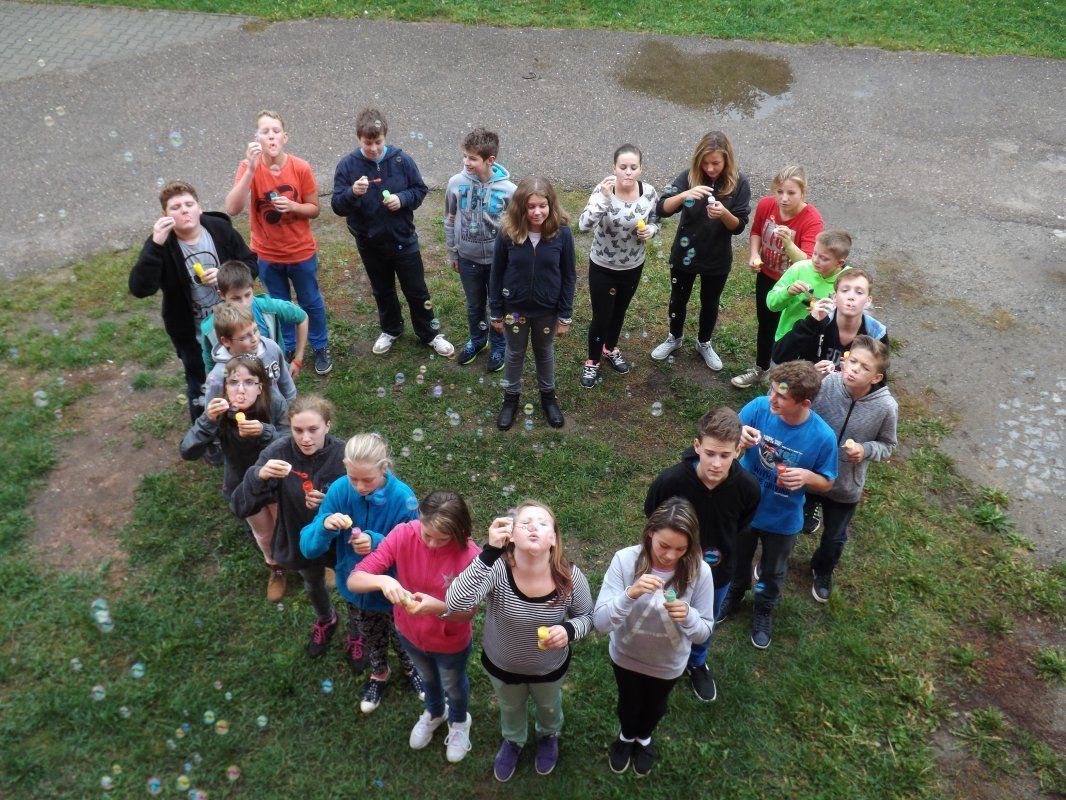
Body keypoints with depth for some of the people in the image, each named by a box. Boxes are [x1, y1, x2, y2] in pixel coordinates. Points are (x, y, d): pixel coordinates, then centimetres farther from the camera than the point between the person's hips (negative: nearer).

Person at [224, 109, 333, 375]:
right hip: (267, 255, 1)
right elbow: (232, 209, -29)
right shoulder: (249, 167, -16)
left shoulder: (301, 168, -16)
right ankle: (287, 349, 41)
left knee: (311, 303, 17)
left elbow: (314, 209, -5)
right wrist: (251, 168, -36)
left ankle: (320, 347, 39)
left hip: (301, 252, 0)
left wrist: (292, 206, -27)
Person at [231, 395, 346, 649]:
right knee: (312, 585, 31)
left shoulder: (343, 455, -28)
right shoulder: (278, 452, -25)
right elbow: (241, 507, -27)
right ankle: (326, 620, 65)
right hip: (300, 540, 2)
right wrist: (259, 475, -46)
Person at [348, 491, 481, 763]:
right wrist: (383, 580, -50)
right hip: (410, 633, 3)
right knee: (427, 677, 35)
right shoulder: (403, 535, -30)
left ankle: (459, 721, 65)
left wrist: (440, 608, -44)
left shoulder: (470, 556, -36)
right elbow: (353, 580, -29)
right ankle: (435, 713, 69)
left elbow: (467, 612, -23)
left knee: (453, 684, 30)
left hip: (451, 643, -3)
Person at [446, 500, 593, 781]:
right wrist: (489, 553, -60)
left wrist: (569, 629, -35)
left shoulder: (570, 577, -31)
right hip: (501, 665, 0)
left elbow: (587, 616, -12)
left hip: (550, 667, 1)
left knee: (548, 706, 35)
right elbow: (455, 604, -51)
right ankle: (513, 741, 68)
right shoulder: (497, 568, -36)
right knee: (510, 708, 33)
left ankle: (548, 736, 70)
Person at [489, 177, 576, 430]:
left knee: (545, 352, 23)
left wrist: (565, 316, -6)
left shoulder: (562, 233, -18)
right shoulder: (507, 233, -18)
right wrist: (495, 312, -3)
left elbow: (568, 276, -8)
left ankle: (548, 396, 46)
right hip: (514, 308, 0)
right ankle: (511, 397, 43)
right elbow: (496, 274, -7)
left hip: (547, 309, 0)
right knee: (515, 353, 20)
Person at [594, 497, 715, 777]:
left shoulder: (699, 571, -28)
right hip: (626, 656, -1)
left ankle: (644, 738, 65)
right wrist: (630, 595, -48)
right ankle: (626, 736, 63)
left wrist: (688, 616, -38)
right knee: (628, 702, 29)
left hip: (667, 663, 1)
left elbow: (704, 632, -15)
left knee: (655, 706, 31)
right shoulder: (625, 560, -31)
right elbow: (600, 623, -31)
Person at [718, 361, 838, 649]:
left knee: (773, 571, 27)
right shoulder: (759, 407, -26)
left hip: (782, 520, -1)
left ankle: (763, 610, 57)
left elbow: (827, 483, -11)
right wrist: (739, 439, -41)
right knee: (738, 560, 29)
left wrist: (807, 476, -34)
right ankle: (735, 593, 62)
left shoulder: (823, 437, -28)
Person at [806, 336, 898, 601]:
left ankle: (823, 572, 59)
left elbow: (887, 445, -6)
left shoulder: (886, 407, -23)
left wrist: (865, 450, -24)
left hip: (846, 487, 1)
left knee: (834, 539, 25)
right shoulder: (824, 385, -27)